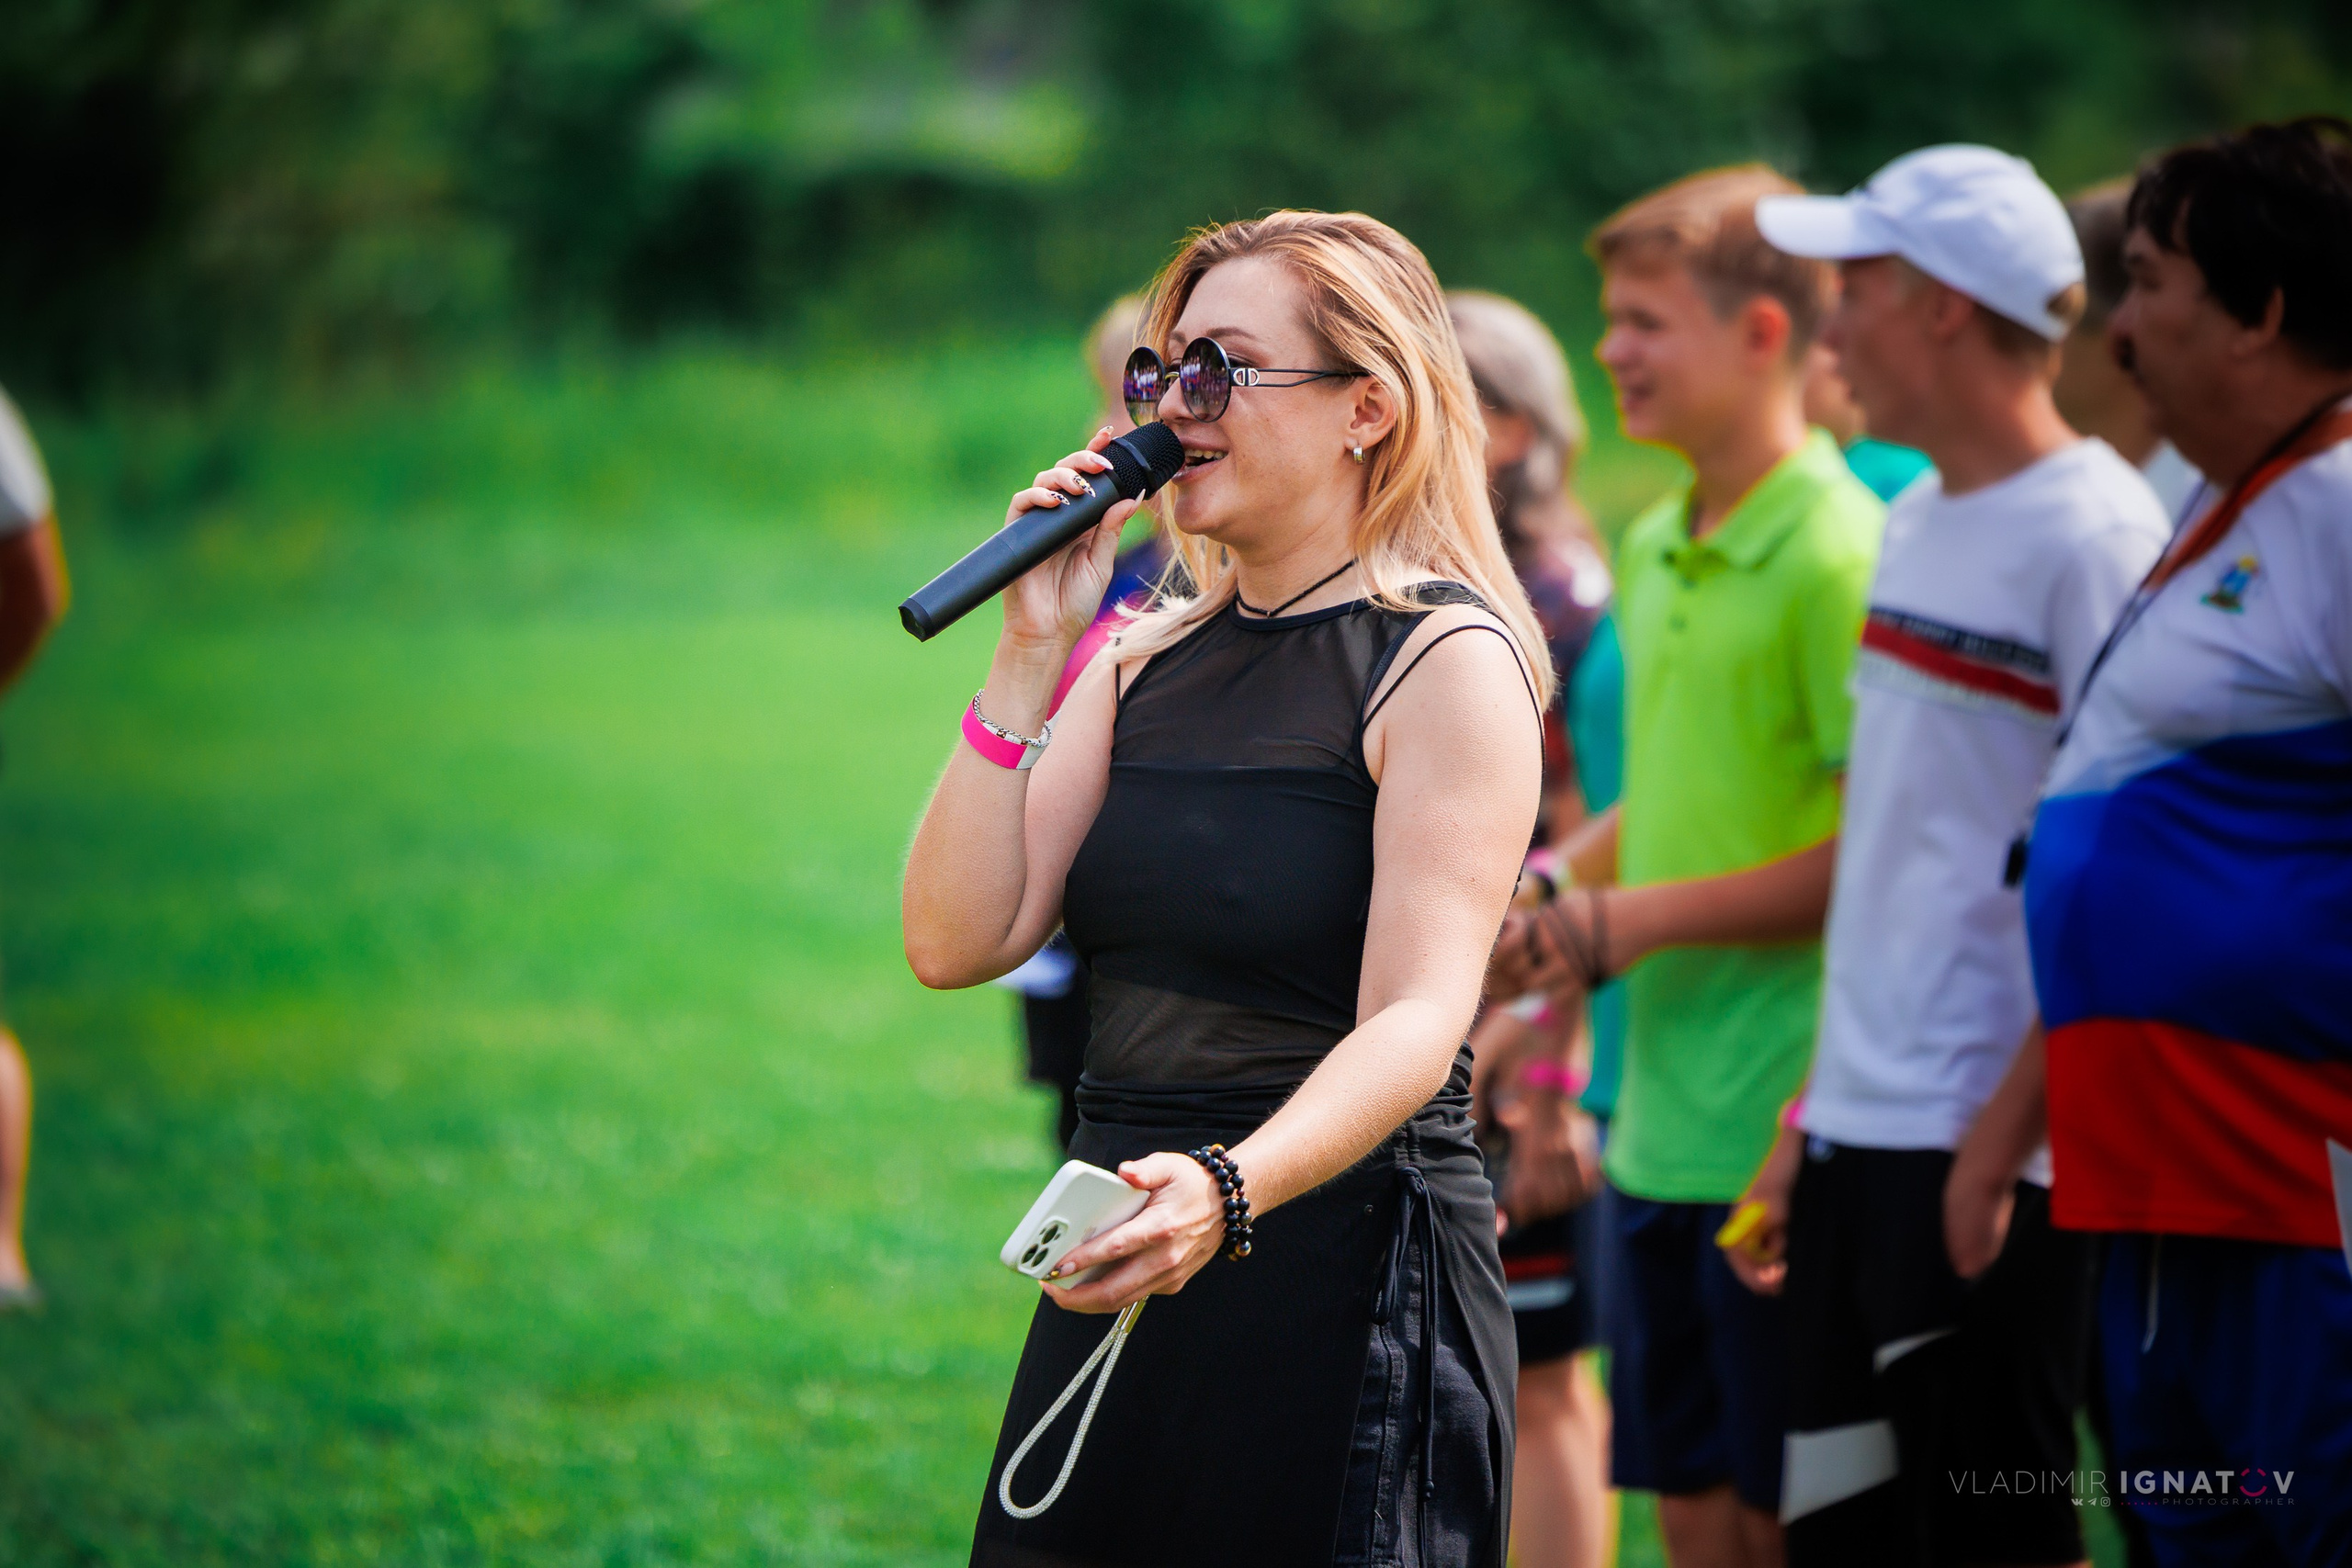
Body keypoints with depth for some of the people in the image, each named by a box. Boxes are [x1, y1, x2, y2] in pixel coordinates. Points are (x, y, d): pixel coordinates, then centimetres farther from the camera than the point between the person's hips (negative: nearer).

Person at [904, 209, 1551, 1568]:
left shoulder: (1449, 663, -8)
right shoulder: (1147, 660, 12)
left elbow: (1417, 1024, -19)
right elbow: (958, 942, 3)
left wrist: (1227, 1192, -36)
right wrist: (1031, 653, -4)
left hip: (1346, 1295, -6)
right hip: (1120, 1299, 6)